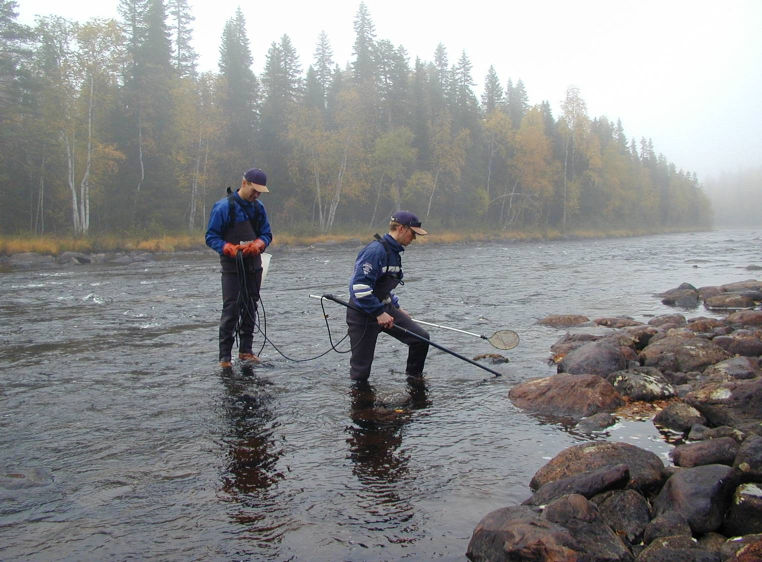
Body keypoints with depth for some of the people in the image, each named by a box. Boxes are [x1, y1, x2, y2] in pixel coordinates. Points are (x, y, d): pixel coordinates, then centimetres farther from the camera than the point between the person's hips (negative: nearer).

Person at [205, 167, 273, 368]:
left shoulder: (258, 207, 8)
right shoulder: (223, 207, -10)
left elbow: (267, 234, 12)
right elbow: (211, 237, -8)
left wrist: (257, 244, -10)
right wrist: (229, 248, -24)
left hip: (254, 266, 6)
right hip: (232, 267, -6)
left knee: (250, 308, 9)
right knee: (231, 310, -8)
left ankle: (245, 350, 19)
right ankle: (225, 356, -1)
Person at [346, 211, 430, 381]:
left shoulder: (394, 251, 11)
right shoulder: (376, 250, -21)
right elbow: (360, 286, -27)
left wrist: (397, 308, 20)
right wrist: (379, 313, -25)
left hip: (384, 308, 9)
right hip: (363, 314, -8)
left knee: (421, 338, -2)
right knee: (361, 371, -3)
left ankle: (414, 378, 17)